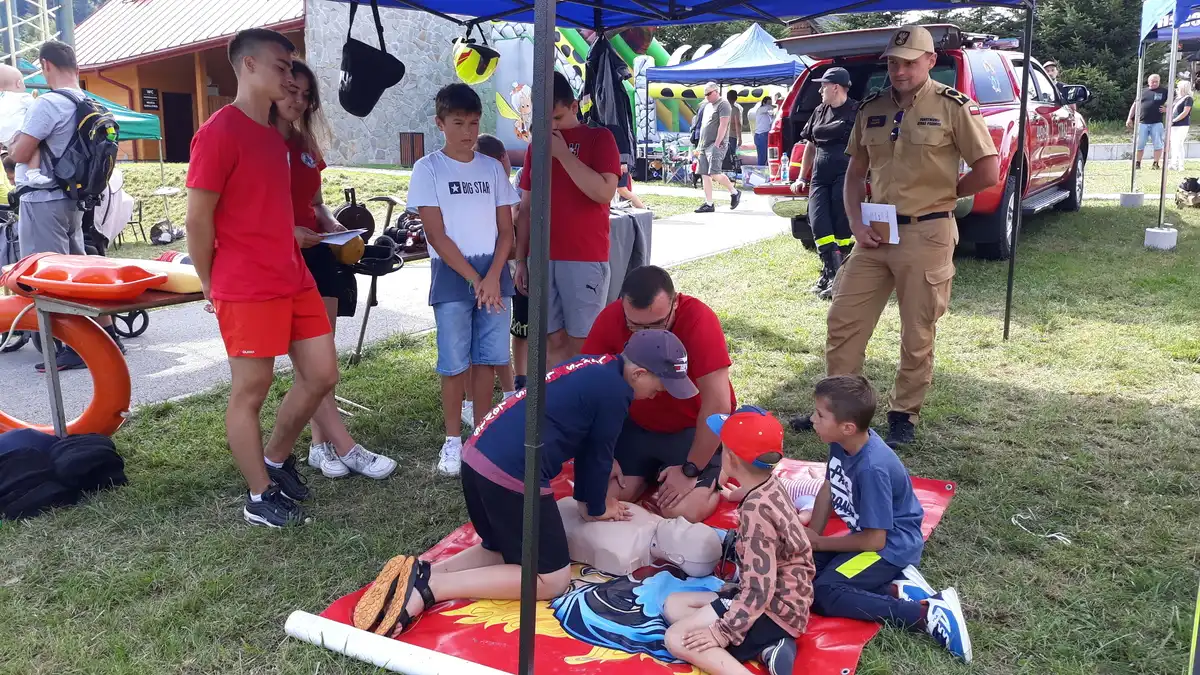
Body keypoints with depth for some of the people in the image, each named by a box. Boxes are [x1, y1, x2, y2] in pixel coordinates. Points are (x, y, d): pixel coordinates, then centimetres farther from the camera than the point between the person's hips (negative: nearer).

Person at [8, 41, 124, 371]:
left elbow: (19, 154, -15)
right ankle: (108, 335, 18)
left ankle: (73, 348, 0)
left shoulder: (48, 104, -17)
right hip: (72, 198, 8)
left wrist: (18, 133, 3)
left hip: (43, 200, -8)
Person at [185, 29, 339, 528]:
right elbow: (198, 220, -12)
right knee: (251, 392, 3)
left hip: (295, 279, 9)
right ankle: (260, 497, 16)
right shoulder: (219, 132, -12)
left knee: (322, 375, 10)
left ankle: (276, 459, 30)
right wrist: (212, 288, -4)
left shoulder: (275, 135, 16)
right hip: (248, 290, -8)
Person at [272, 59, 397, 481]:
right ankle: (345, 449, -6)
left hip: (317, 253, 7)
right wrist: (286, 230, -22)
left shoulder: (307, 144, 16)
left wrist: (331, 224, 2)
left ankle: (320, 445, 14)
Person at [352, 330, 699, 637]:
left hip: (478, 457, 10)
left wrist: (589, 497, 28)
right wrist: (595, 508, 17)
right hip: (511, 475, -10)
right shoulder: (614, 390, -8)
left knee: (504, 551, 26)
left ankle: (421, 573, 5)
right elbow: (599, 454, 1)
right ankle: (431, 587, -9)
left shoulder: (595, 368, 19)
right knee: (551, 579, 3)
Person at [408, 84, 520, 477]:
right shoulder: (428, 169, -2)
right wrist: (475, 279, -13)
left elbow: (506, 229, 7)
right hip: (452, 277, -3)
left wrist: (493, 277, -9)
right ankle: (453, 441, 11)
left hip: (494, 274, 3)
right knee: (455, 363, -1)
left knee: (488, 358, 5)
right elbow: (436, 235, -7)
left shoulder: (492, 168, 9)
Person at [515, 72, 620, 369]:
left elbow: (604, 192, -14)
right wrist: (521, 259, 11)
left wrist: (563, 154, -13)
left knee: (581, 344, -3)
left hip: (585, 259, -4)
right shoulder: (536, 145, 15)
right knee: (553, 340, 7)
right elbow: (526, 208, 16)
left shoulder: (599, 138, 1)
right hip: (541, 259, 5)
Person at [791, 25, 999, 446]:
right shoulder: (871, 109, 8)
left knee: (917, 334, 6)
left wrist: (937, 195, 2)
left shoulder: (952, 107, -6)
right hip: (874, 235, 5)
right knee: (842, 321, 7)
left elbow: (988, 173, -7)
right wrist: (856, 223, 0)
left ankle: (904, 414, 22)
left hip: (926, 235, -5)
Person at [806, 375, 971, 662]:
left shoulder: (872, 469, -31)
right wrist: (811, 538, -1)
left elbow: (874, 540, -25)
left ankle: (929, 612, -21)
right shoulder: (842, 442, -6)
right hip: (869, 535, 9)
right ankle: (896, 588, -4)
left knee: (820, 595, -22)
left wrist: (820, 543, -11)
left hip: (891, 546, -9)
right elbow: (828, 490, 9)